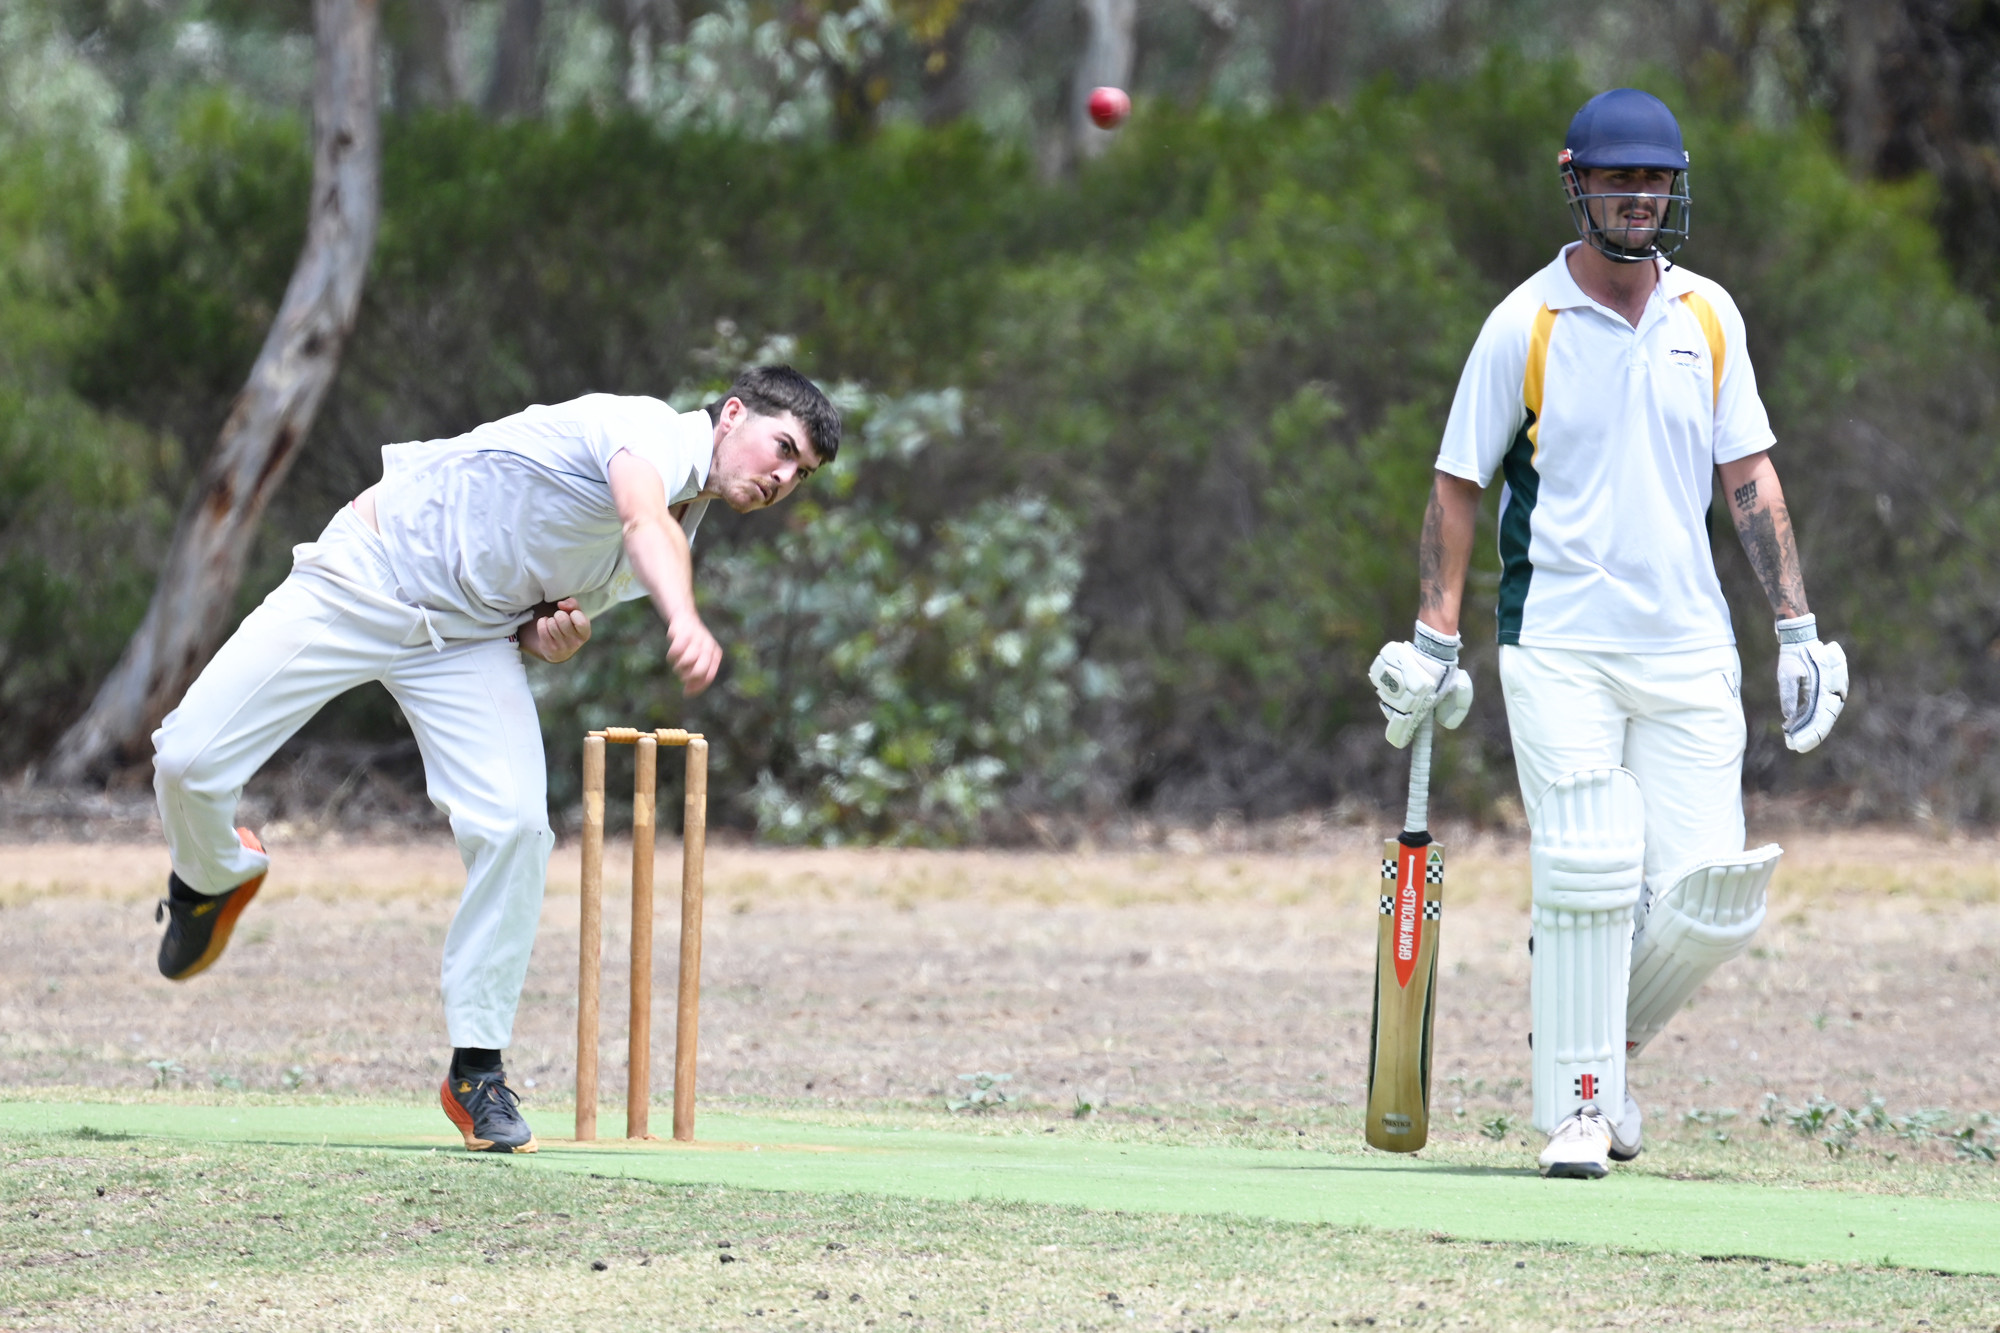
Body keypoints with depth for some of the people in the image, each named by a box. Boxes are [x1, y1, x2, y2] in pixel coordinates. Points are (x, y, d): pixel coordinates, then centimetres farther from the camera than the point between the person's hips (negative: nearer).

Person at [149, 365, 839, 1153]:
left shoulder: (674, 544, 10)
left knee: (515, 826, -18)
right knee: (189, 762, -13)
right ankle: (216, 875, 24)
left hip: (469, 637, 7)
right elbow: (642, 520, -43)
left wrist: (550, 635, -4)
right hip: (363, 577, -7)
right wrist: (686, 623, -64)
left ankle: (477, 1072, -6)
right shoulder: (646, 426, -18)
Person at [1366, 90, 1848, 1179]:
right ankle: (1576, 1105, -2)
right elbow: (1458, 483, 3)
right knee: (1588, 879, -13)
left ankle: (1609, 1040, 20)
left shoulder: (1707, 315, 8)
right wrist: (1434, 640, -2)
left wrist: (1798, 628, 5)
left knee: (1710, 899, -5)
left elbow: (1748, 475, 11)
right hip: (1559, 647, -3)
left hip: (1689, 648, 3)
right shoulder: (1525, 324, -2)